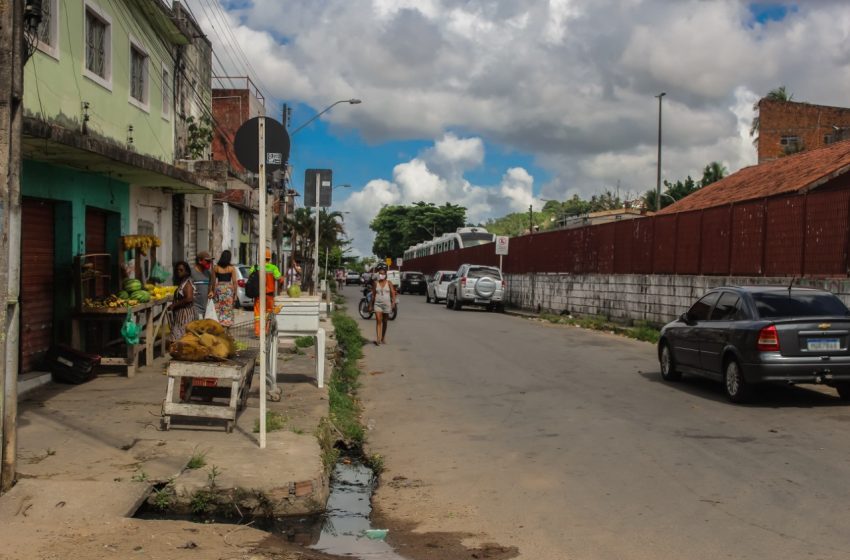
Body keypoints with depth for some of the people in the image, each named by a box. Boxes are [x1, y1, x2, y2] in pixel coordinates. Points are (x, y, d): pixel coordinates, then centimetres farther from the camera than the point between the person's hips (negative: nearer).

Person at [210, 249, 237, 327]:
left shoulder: (215, 267, 1)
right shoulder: (232, 268, -4)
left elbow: (213, 281, 6)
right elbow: (234, 282, -4)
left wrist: (213, 292, 15)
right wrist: (235, 294, 2)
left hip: (218, 288, 2)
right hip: (229, 289, -2)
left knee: (218, 309, 8)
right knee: (228, 310, 5)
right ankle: (227, 324, 5)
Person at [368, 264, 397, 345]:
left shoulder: (389, 283, 1)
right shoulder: (375, 283, 4)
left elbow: (393, 294, -2)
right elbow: (373, 295, 7)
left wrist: (393, 303, -16)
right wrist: (371, 305, 6)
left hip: (387, 304, 1)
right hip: (377, 304, -1)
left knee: (385, 322, 11)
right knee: (378, 321, -14)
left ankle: (383, 338, 25)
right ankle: (378, 339, -21)